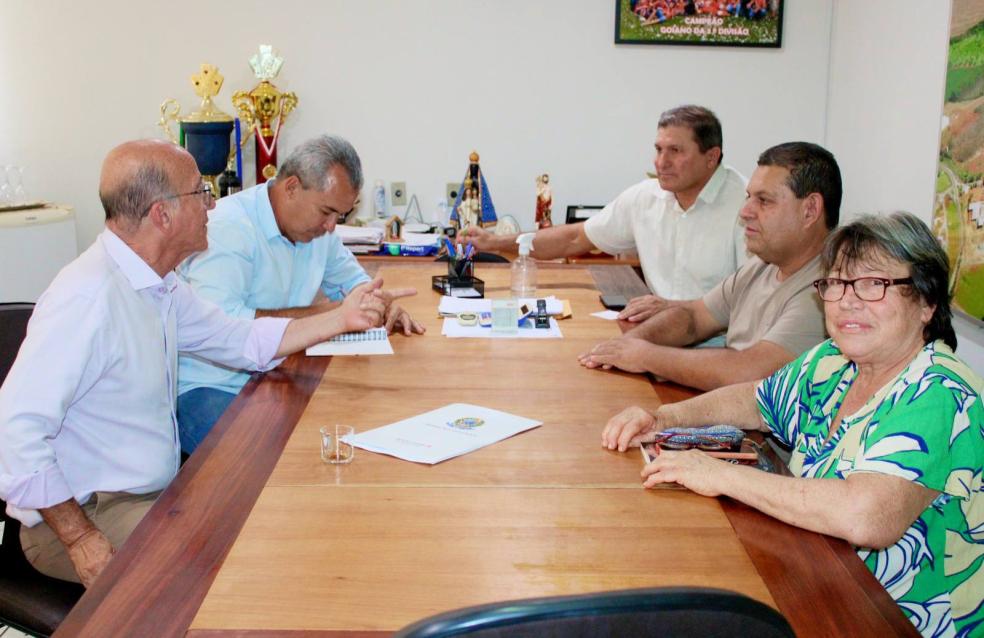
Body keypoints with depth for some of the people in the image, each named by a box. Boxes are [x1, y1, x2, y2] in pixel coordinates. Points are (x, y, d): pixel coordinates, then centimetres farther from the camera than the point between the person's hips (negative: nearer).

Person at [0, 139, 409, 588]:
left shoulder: (159, 286, 7)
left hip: (153, 494, 9)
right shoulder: (88, 298, -24)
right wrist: (81, 540, -24)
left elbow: (240, 341, 16)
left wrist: (341, 319, 6)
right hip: (84, 516, -9)